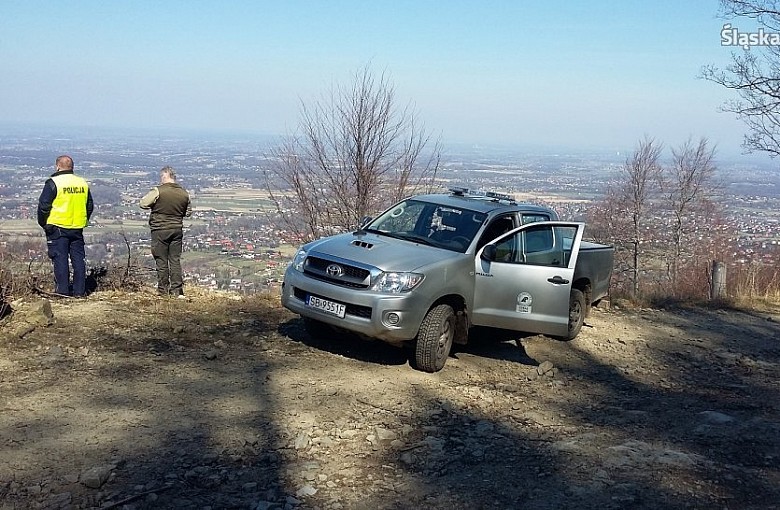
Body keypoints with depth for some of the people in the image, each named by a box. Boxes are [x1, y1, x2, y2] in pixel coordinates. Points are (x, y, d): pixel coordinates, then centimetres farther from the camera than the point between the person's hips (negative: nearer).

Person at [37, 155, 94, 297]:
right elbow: (90, 206, 16)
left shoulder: (53, 183, -9)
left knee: (60, 258, 0)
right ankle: (80, 290, 10)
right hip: (77, 228, 5)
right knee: (78, 258, 8)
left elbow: (43, 205, -9)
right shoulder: (83, 183, 9)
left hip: (57, 228, -4)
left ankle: (63, 290, 1)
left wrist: (43, 223, 4)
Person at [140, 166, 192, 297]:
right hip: (177, 230, 4)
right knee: (175, 260, 8)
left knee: (161, 260, 5)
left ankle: (163, 289, 10)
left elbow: (143, 204, -7)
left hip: (160, 230, -4)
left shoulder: (158, 191, -13)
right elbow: (188, 212, 12)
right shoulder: (184, 193, 1)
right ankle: (177, 290, 6)